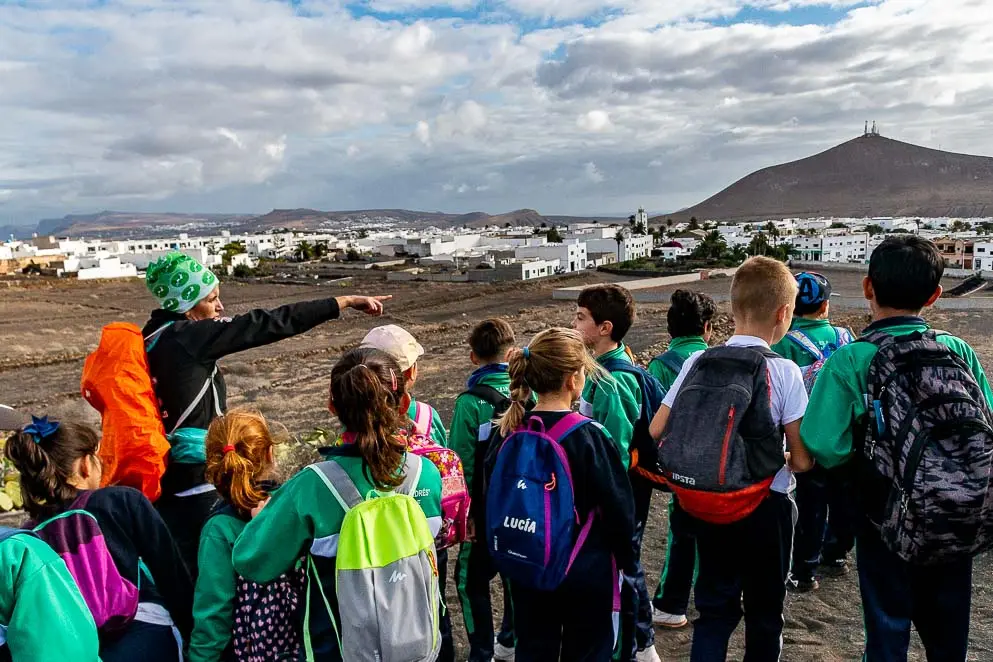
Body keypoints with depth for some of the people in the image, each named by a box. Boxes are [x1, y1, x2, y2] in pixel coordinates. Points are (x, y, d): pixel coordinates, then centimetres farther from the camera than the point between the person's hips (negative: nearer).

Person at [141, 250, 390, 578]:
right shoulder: (189, 336, -17)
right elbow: (268, 324, -20)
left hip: (165, 474, 9)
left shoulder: (154, 337, 8)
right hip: (194, 476, -9)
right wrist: (345, 301, -17)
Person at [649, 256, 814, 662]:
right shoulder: (784, 372, -15)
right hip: (764, 508, -3)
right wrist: (785, 460, 10)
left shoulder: (696, 363, -5)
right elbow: (801, 461, -12)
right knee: (764, 612, 18)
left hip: (705, 506, 3)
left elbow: (654, 435, -5)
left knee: (714, 606, 18)